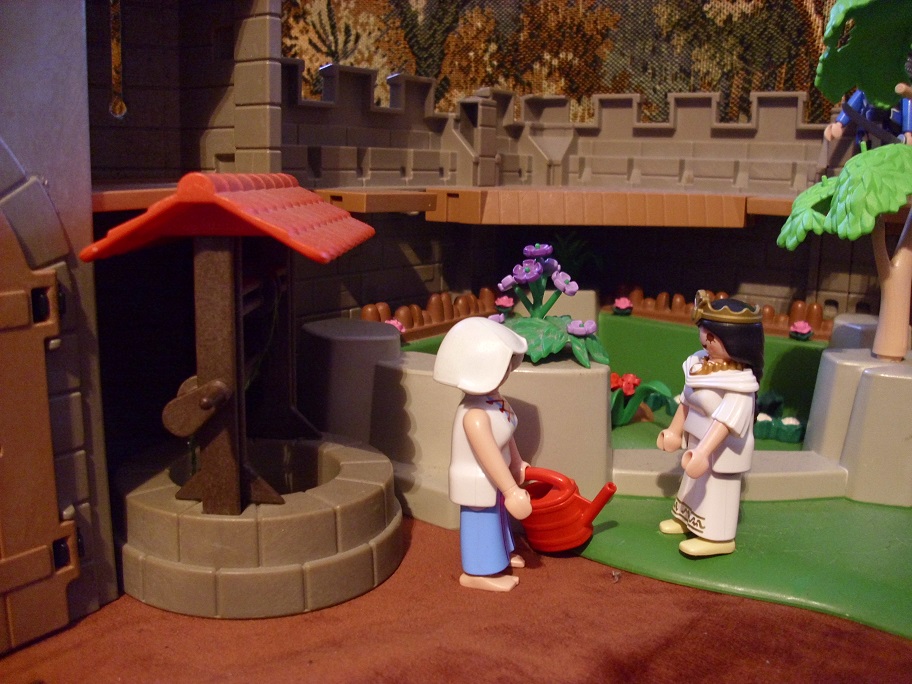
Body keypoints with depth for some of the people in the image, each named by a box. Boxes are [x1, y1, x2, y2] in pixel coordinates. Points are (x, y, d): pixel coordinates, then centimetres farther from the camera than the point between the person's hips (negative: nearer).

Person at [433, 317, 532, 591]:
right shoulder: (475, 415, -39)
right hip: (478, 484, -10)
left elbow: (505, 436, 10)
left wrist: (517, 463, 22)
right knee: (481, 523, 11)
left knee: (496, 518, 30)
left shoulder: (495, 399, -7)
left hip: (492, 481, 10)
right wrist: (512, 490, -28)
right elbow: (489, 456, -34)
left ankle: (500, 554, 53)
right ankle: (478, 572, 32)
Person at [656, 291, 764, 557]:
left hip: (721, 449, -9)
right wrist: (675, 432, 19)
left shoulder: (739, 382, -29)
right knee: (696, 483, 25)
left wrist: (702, 452, -38)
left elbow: (725, 422, -34)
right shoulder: (701, 364, -3)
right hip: (698, 442, 9)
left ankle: (717, 537, 22)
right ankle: (689, 518, 45)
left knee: (716, 490, 6)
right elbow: (687, 401, 9)